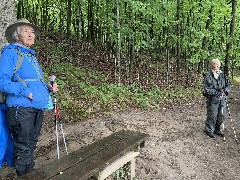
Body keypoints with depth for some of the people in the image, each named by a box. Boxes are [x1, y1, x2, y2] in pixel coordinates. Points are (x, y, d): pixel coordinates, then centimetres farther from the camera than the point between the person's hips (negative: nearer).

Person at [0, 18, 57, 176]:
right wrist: (27, 92, -20)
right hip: (21, 108, -8)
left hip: (38, 108, 8)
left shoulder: (31, 55, 18)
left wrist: (48, 87, 8)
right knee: (24, 148, -4)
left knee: (32, 145, 17)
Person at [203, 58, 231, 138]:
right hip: (212, 99, -5)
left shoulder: (223, 75, 9)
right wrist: (216, 92, -20)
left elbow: (228, 85, 10)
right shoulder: (208, 76, -6)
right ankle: (209, 131, 18)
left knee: (221, 115, 11)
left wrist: (225, 91, -11)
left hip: (222, 99, 5)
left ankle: (218, 130, 30)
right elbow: (206, 88, -10)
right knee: (212, 116, 1)